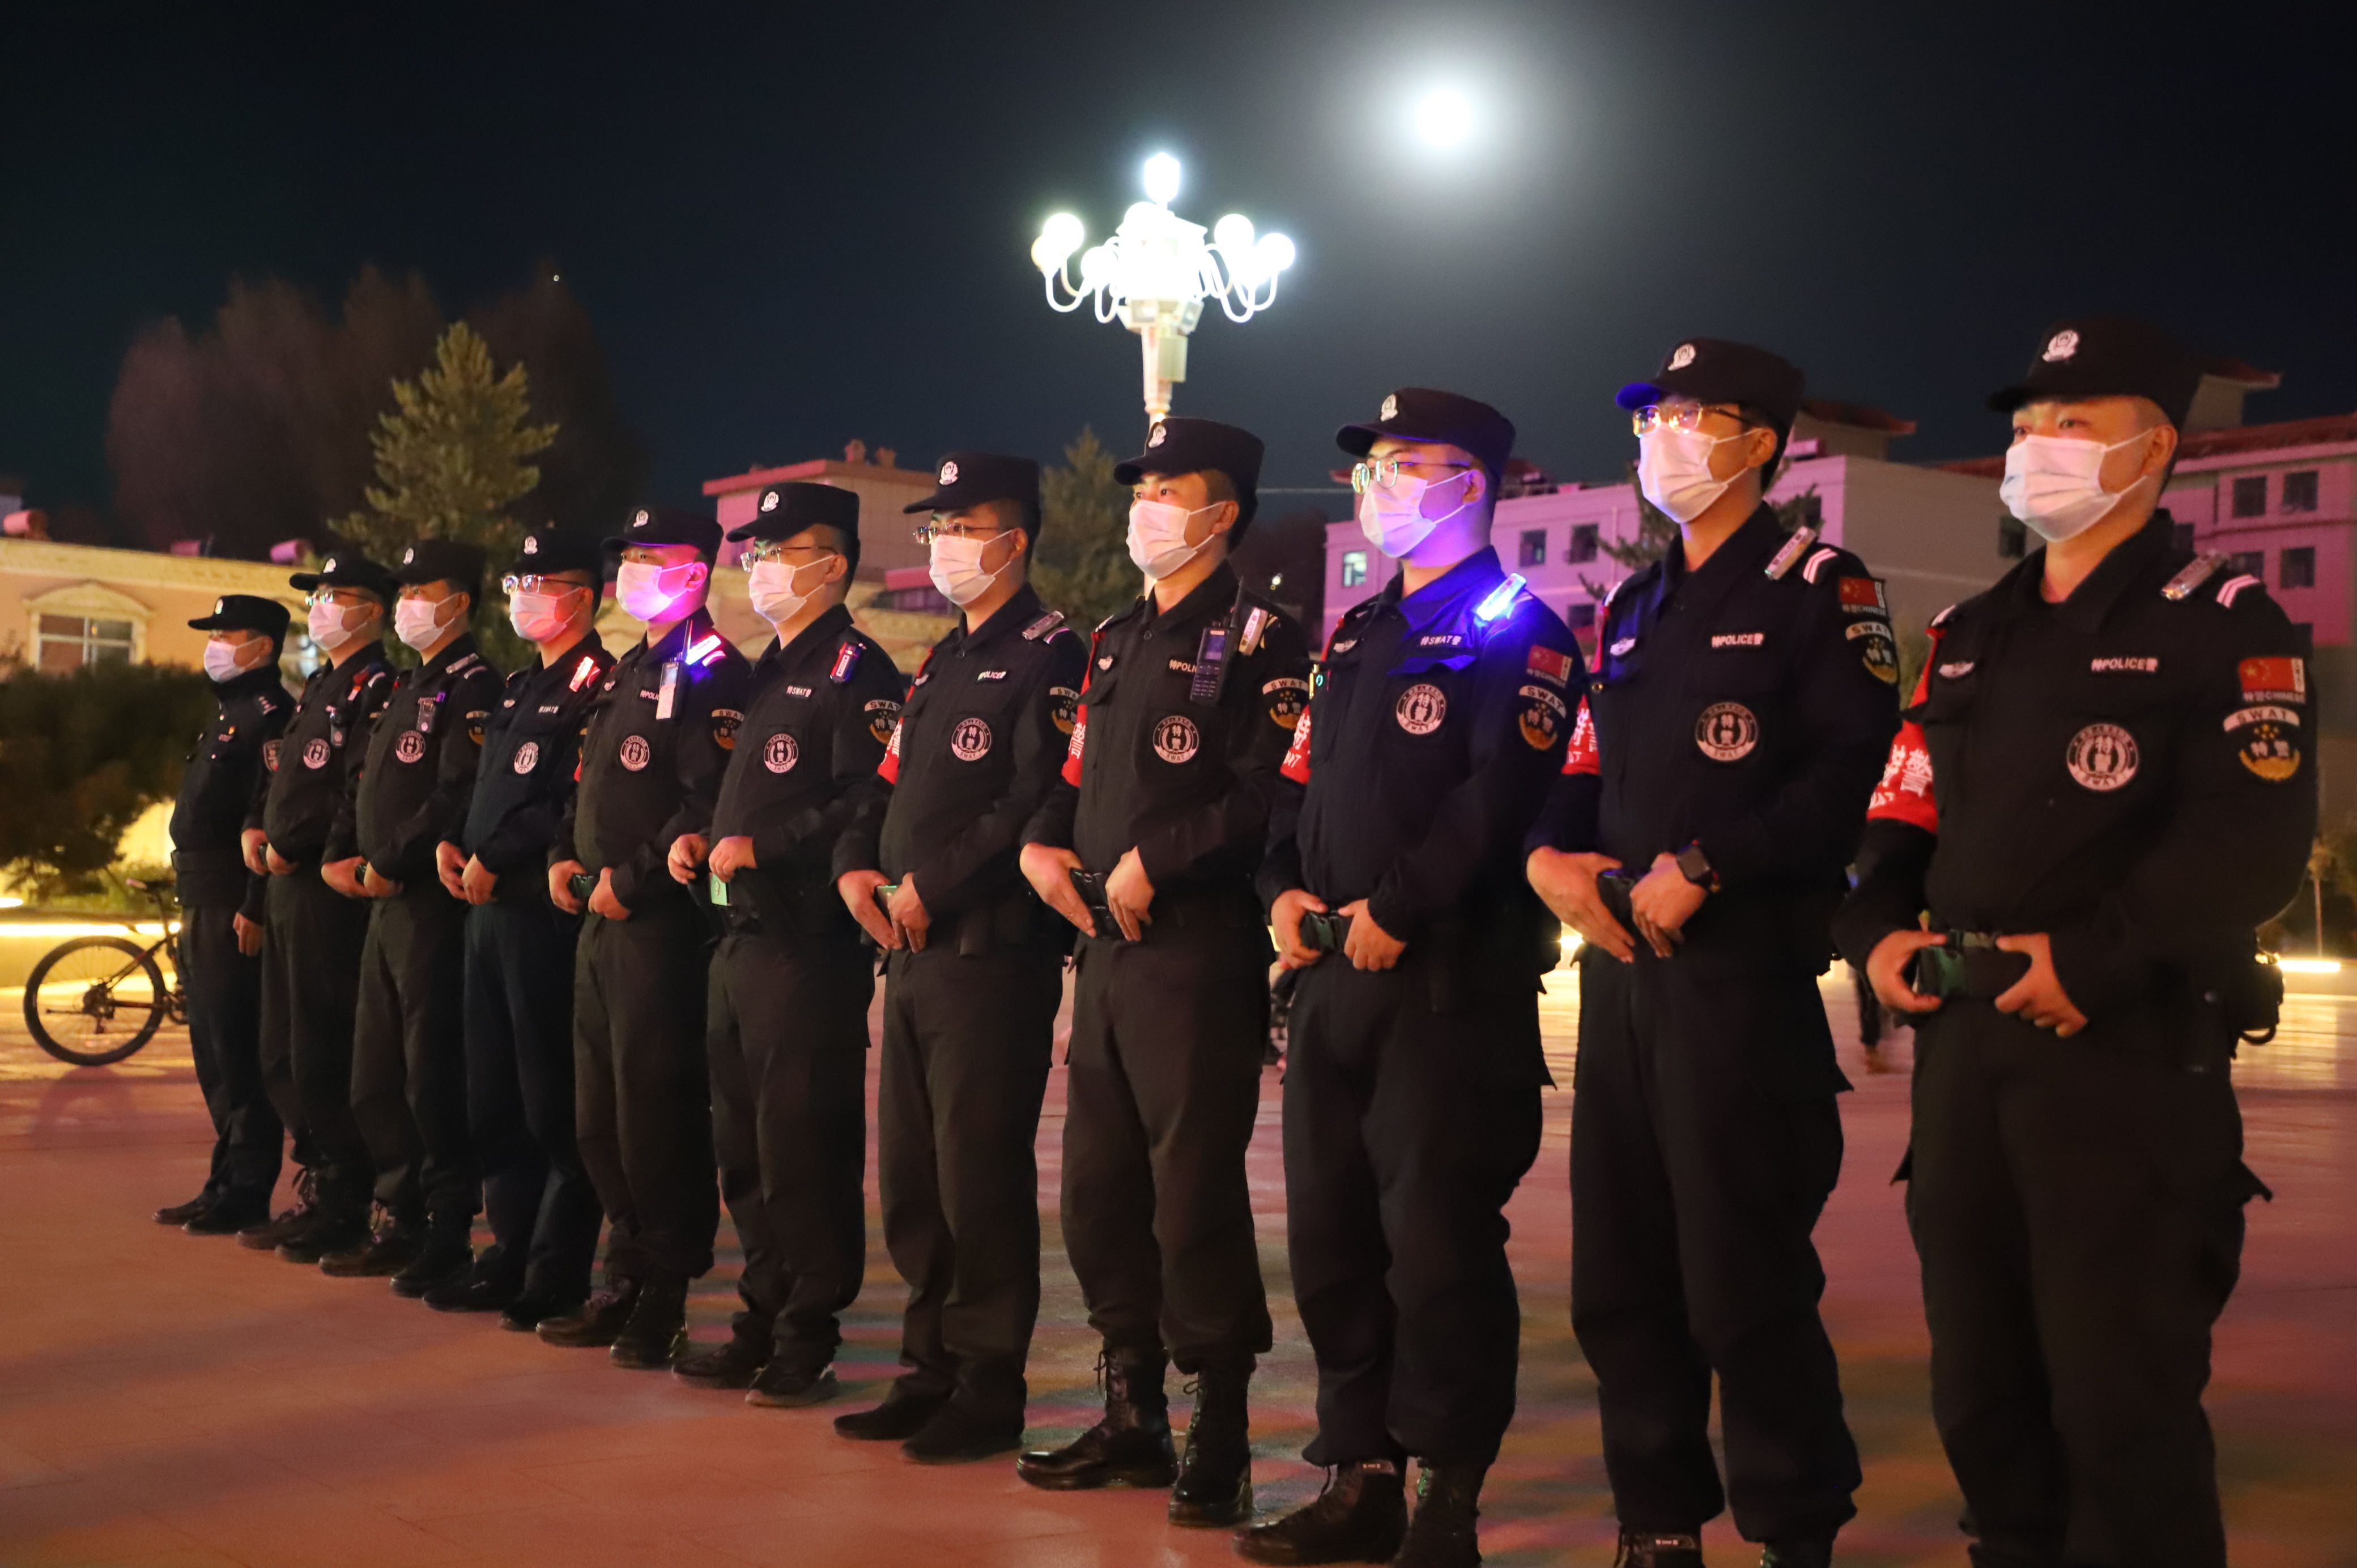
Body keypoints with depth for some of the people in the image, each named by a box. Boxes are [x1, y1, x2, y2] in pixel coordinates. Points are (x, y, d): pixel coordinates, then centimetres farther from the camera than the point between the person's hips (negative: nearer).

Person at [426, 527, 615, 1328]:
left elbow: (577, 804, -19)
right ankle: (510, 1254, 23)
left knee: (554, 1104, -3)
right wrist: (454, 841, 6)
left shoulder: (598, 684, -10)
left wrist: (496, 859, -17)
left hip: (548, 911, -10)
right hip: (492, 911, 10)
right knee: (495, 1097, 13)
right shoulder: (519, 688, 20)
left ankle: (559, 1277, 5)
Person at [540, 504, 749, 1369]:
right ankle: (627, 1280, 26)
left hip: (663, 924, -10)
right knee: (599, 1116, 15)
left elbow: (711, 802, -21)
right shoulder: (626, 672, 19)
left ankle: (667, 1301, 7)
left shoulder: (711, 673, -11)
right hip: (601, 920, 10)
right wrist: (567, 854, 9)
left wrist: (632, 880, -18)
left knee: (658, 1117, -4)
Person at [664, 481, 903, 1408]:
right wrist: (704, 841, 9)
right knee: (744, 1147, 14)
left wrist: (762, 846, -20)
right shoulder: (769, 673, 20)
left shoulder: (856, 673, -10)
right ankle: (763, 1325, 24)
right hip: (743, 941, 10)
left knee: (803, 1151, -3)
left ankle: (810, 1347, 7)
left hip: (811, 948, -10)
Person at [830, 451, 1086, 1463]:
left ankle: (990, 1389, 9)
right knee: (909, 1177, 13)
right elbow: (887, 782, 21)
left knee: (978, 1178, -3)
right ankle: (931, 1370, 25)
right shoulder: (940, 665, 20)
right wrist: (857, 866, 2)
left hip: (992, 954, -9)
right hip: (911, 955, 9)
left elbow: (1040, 804, -20)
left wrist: (934, 888, -18)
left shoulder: (1049, 657, -9)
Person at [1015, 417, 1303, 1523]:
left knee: (1195, 1200, -3)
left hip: (1201, 959, -8)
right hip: (1105, 952, 8)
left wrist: (1153, 860, -17)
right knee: (1099, 1194, 12)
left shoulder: (1258, 641, -7)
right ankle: (1133, 1419, 26)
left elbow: (1270, 798, -16)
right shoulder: (1115, 642, 18)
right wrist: (1043, 843, 4)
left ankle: (1219, 1443, 10)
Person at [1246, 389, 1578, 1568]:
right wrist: (1286, 888, 3)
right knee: (1329, 1235, 11)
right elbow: (1303, 778, 20)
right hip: (1333, 978, 9)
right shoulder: (1357, 637, 20)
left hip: (1453, 982, -8)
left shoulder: (1514, 631, -6)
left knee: (1436, 1241, -5)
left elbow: (1501, 796, -18)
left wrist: (1396, 910, -19)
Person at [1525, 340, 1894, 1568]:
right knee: (1618, 1276, 11)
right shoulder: (1633, 608, 20)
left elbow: (1851, 773, -14)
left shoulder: (1818, 589, -2)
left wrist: (1702, 869, -19)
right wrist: (1553, 856, -1)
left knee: (1744, 1283, -4)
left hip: (1746, 972, -7)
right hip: (1621, 969, 7)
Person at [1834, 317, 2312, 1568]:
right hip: (1962, 1045, 6)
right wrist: (1877, 934, -2)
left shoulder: (2221, 625, -2)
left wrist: (2092, 958, -21)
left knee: (2121, 1402, -2)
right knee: (1980, 1383, 14)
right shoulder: (1970, 637, 18)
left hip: (2129, 1054, -6)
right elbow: (1899, 814, 17)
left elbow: (2255, 841, -15)